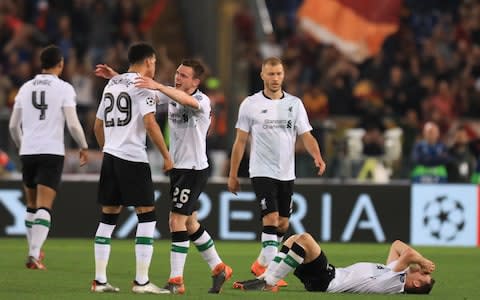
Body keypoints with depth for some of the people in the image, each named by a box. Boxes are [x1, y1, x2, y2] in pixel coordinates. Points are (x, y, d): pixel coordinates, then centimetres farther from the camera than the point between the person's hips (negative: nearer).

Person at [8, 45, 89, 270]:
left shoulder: (26, 88, 9)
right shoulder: (64, 88, -4)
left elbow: (13, 125, 12)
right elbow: (73, 124, -9)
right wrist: (83, 147, 7)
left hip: (28, 152, 4)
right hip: (52, 152, -4)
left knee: (32, 206, 19)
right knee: (44, 207, -8)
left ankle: (34, 251, 27)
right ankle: (34, 255, -20)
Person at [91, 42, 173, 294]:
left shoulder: (112, 83, 16)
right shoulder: (143, 86, -6)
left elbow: (98, 126, 20)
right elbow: (149, 123, -16)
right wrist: (166, 156, -10)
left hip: (110, 157, 7)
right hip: (133, 158, -7)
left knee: (108, 217, 10)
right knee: (147, 216, -2)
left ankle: (99, 280, 9)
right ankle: (141, 281, -6)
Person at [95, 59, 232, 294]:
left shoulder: (202, 101, -17)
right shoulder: (171, 94, 6)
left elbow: (186, 100, -40)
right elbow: (141, 91, 9)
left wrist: (158, 86, -52)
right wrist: (116, 78, -4)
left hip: (194, 169, -9)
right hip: (178, 167, 9)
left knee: (176, 221, -11)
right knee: (190, 223, 15)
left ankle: (176, 280, -8)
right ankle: (219, 269, 27)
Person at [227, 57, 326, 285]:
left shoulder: (294, 103, 5)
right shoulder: (250, 104, -2)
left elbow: (306, 136, 1)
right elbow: (240, 141, 2)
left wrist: (317, 157, -19)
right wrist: (233, 174, 2)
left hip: (286, 174, 4)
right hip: (262, 172, -4)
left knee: (283, 224, 8)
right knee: (271, 219, -17)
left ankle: (261, 265, 27)